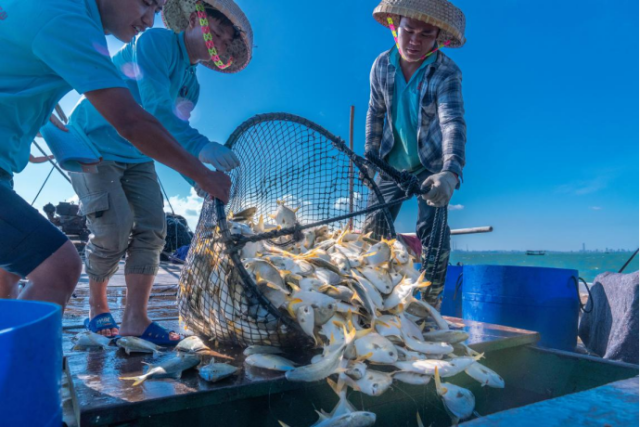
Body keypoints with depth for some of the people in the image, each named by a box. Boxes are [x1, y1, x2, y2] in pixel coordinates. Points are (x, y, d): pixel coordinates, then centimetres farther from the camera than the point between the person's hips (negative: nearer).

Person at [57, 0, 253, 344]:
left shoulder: (191, 86, 6)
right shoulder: (156, 42, -19)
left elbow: (174, 139, 6)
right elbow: (156, 108, -34)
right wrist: (202, 147, -47)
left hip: (137, 158, 8)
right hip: (94, 147, -7)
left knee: (152, 229, -5)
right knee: (115, 230, -14)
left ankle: (135, 319, 2)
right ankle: (97, 307, 13)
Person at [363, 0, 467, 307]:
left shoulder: (447, 73, -24)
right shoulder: (382, 65, -11)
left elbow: (453, 121, -40)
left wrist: (450, 172, -57)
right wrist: (370, 155, 8)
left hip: (431, 165, -3)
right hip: (392, 163, 4)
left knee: (432, 233, -8)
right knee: (373, 229, 6)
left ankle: (430, 304, 9)